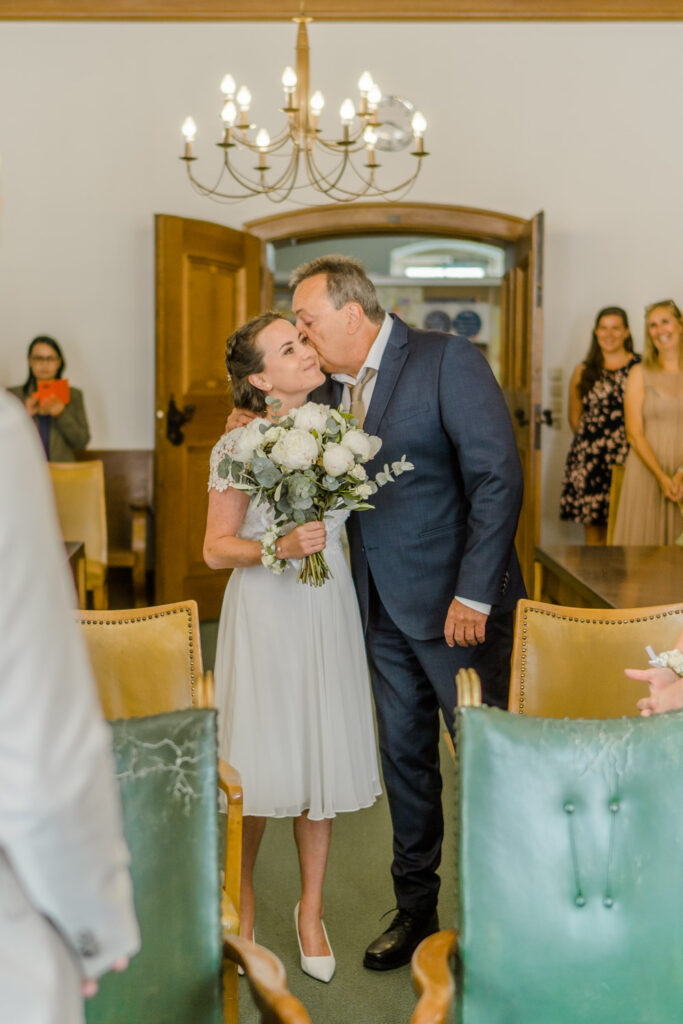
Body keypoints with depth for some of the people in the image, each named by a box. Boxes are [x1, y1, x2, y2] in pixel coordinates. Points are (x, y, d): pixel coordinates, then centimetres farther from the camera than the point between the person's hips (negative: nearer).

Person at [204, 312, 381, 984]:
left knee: (321, 756, 9)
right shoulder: (239, 446, -9)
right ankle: (242, 892, 32)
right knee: (258, 761, 4)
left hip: (328, 609, 4)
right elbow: (216, 549, -7)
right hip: (264, 613, -3)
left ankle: (311, 909, 27)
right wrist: (279, 548, -22)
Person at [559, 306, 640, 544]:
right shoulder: (583, 371, 13)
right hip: (590, 459, 2)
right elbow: (575, 417, 18)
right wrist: (591, 439, 8)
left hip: (628, 459, -2)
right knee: (593, 525, 3)